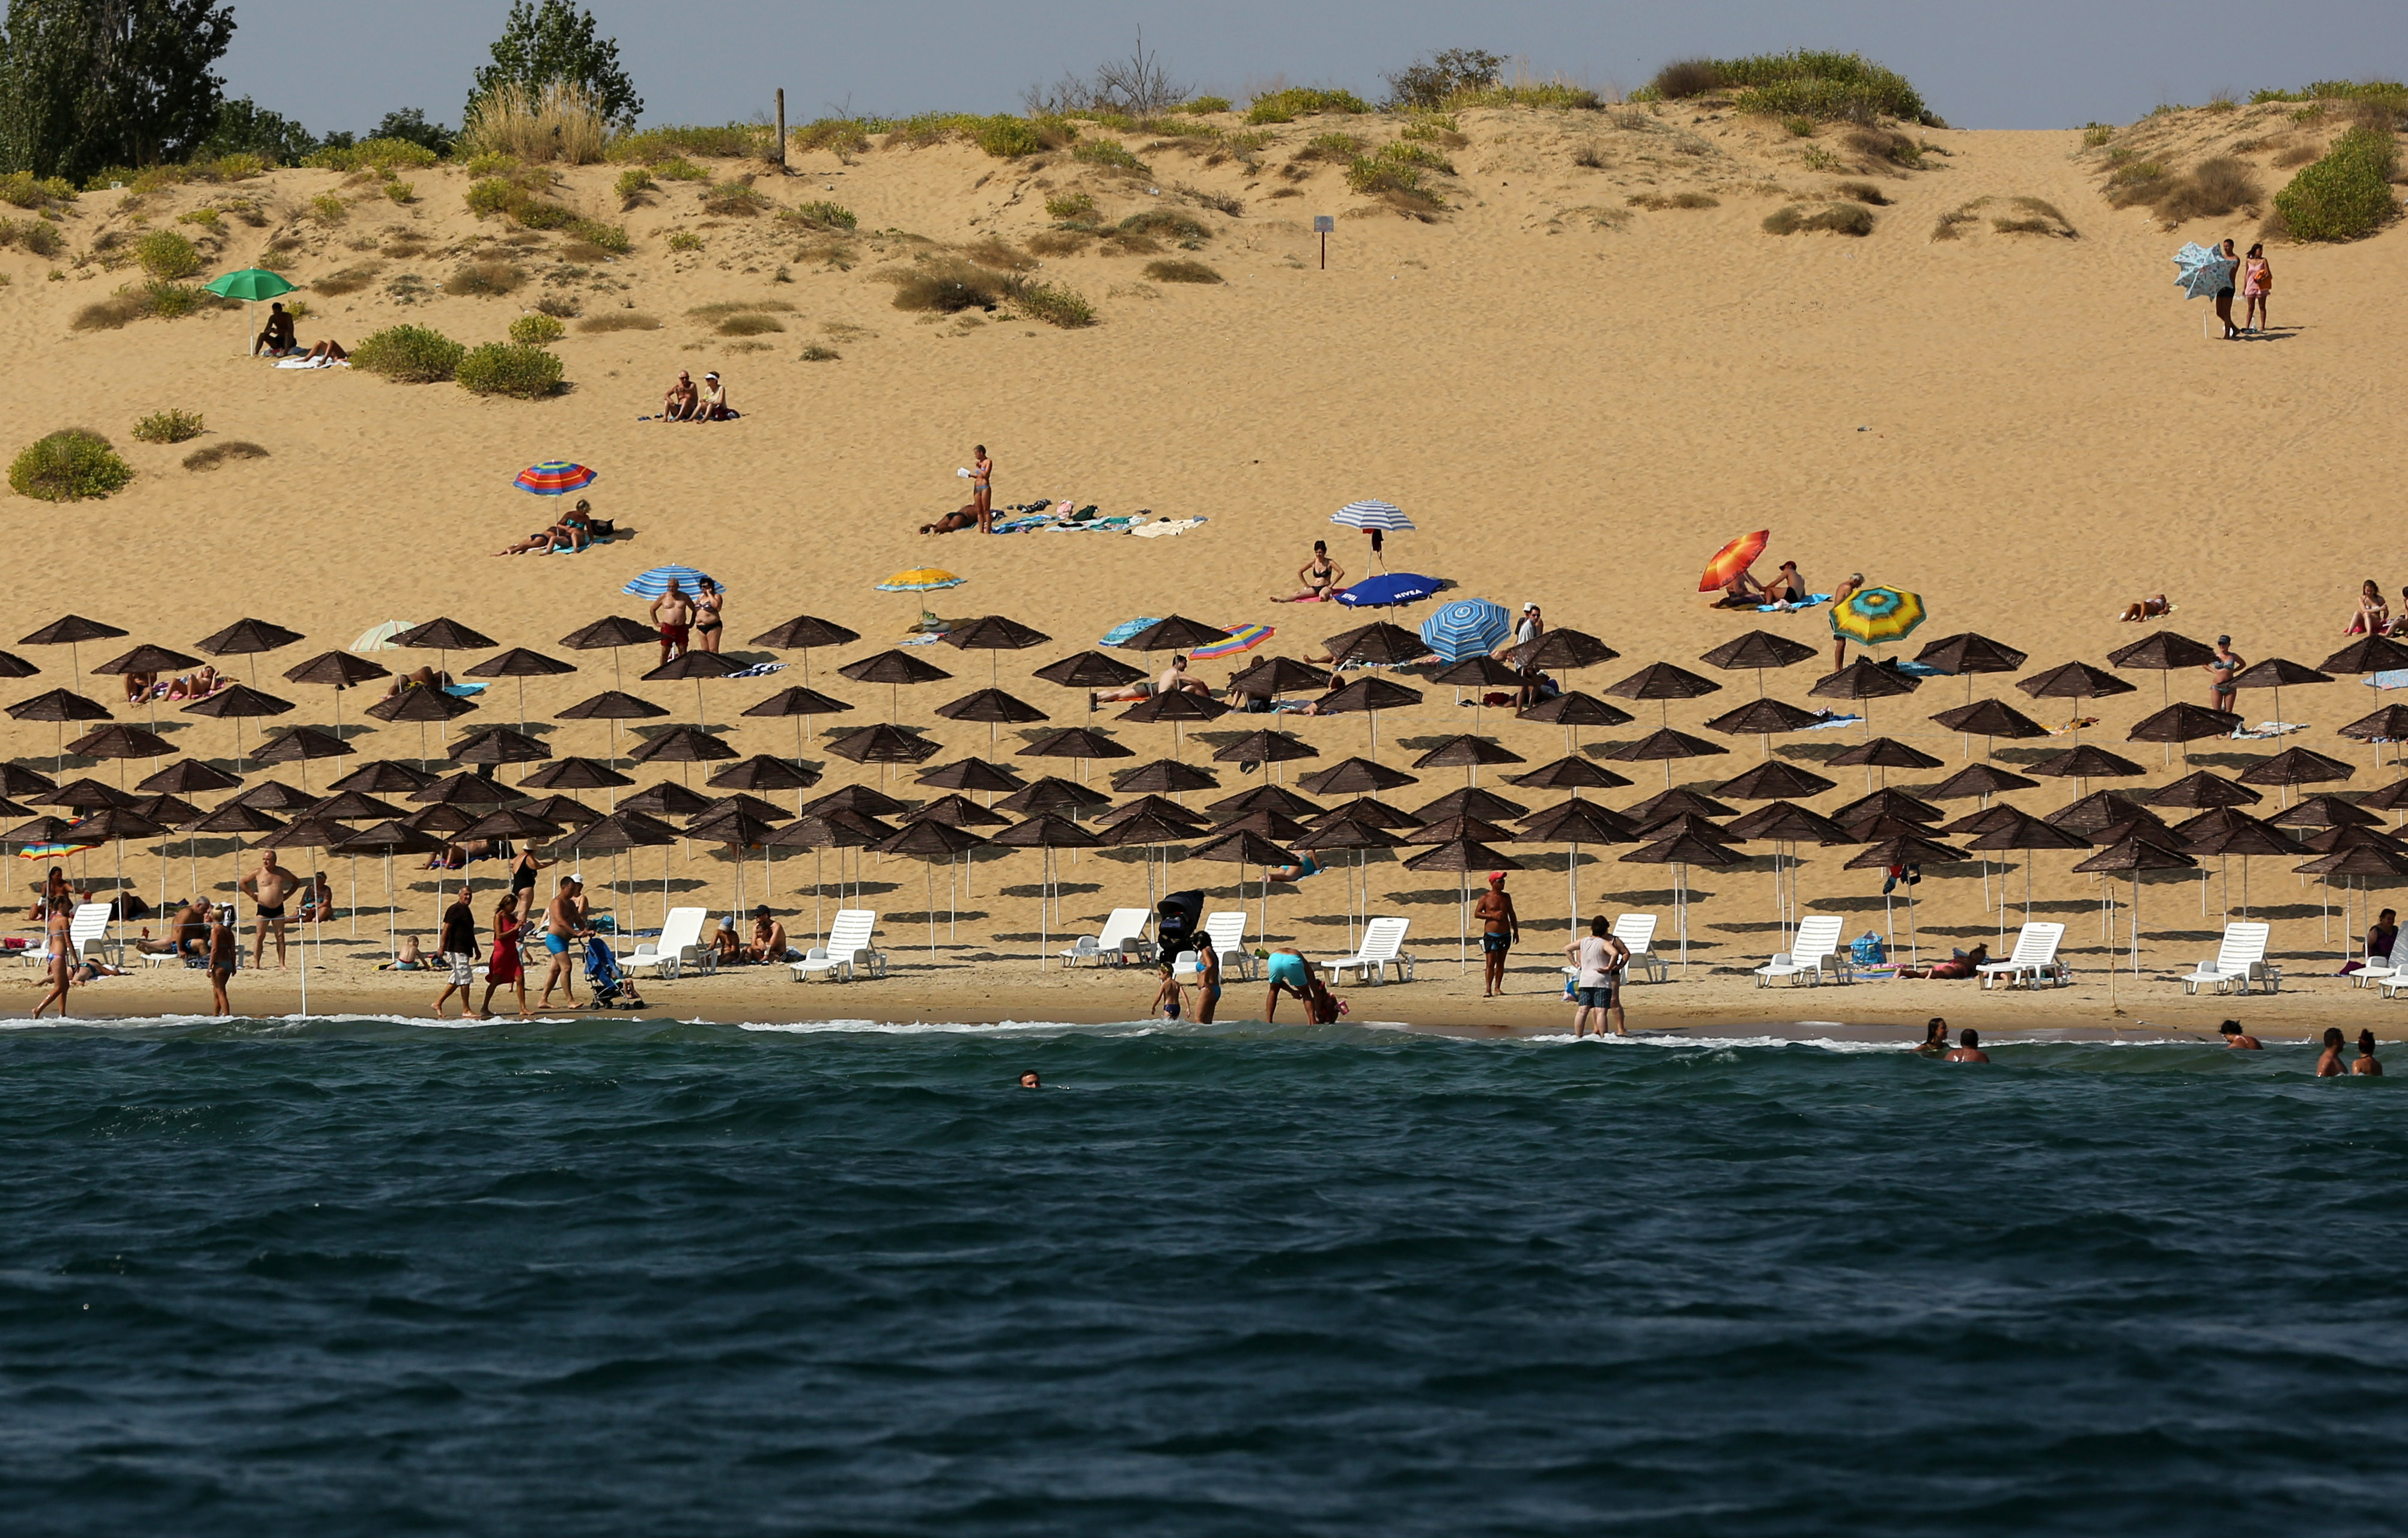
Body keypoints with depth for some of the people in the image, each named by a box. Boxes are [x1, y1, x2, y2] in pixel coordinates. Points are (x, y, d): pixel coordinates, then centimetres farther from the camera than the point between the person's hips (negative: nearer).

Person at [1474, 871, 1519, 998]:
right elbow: (1477, 913, -6)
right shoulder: (1485, 898, -4)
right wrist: (1492, 916, -17)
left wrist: (1516, 931, 14)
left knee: (1501, 963, 8)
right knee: (1490, 963, -9)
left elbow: (1512, 915, 16)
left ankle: (1497, 987, 15)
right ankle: (1488, 989, -10)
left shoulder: (1506, 897, 9)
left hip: (1505, 934, 5)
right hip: (1491, 935, -5)